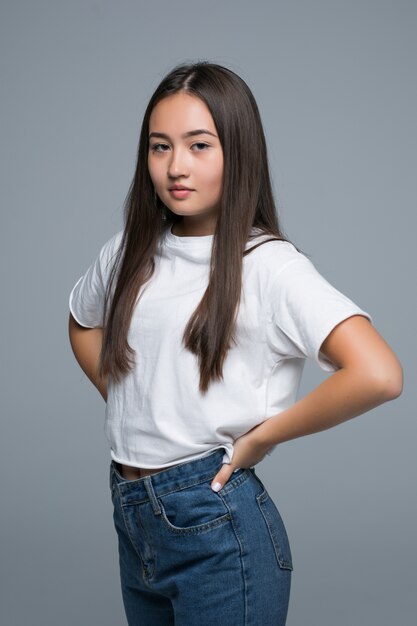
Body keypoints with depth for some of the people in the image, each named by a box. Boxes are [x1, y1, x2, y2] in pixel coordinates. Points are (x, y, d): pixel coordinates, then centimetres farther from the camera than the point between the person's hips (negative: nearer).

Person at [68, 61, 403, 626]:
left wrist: (263, 435, -16)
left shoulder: (269, 266, -16)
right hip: (131, 517, 6)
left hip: (217, 531, -6)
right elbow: (83, 325, 24)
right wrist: (128, 406, 8)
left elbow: (379, 375, -28)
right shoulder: (130, 251, 4)